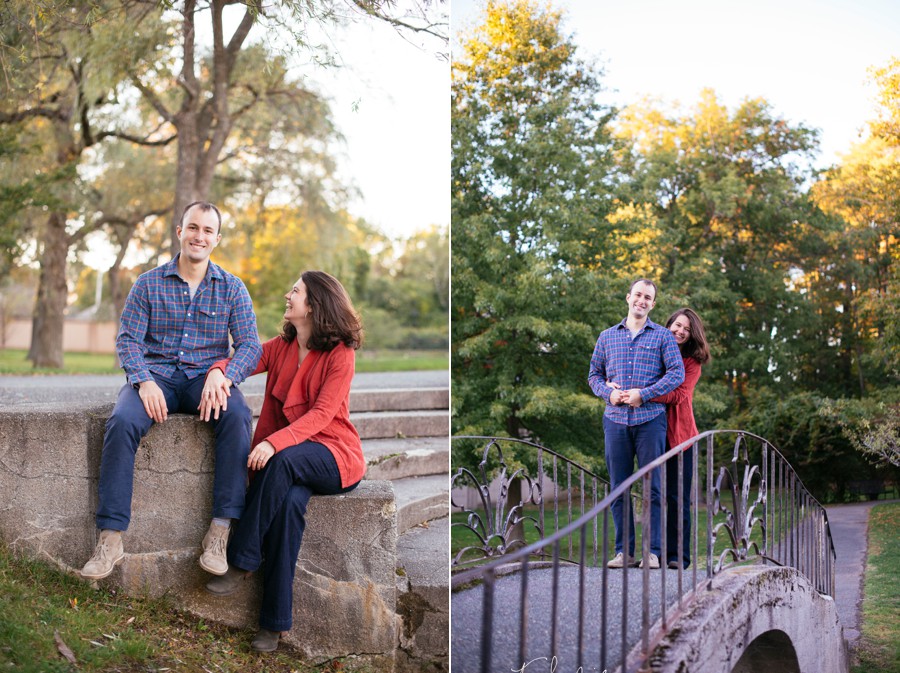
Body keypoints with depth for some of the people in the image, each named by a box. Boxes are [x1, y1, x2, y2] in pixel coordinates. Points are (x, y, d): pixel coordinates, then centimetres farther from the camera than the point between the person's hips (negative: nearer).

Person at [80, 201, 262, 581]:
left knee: (237, 416, -34)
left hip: (206, 379, 0)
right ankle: (110, 539, -29)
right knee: (122, 422, -32)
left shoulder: (232, 288, 9)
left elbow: (250, 344, 1)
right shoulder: (149, 283, 9)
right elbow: (128, 339, 2)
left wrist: (224, 377, -20)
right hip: (156, 375, 0)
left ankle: (219, 533, -32)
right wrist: (143, 381, -18)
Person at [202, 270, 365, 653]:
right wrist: (217, 373, -22)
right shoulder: (282, 346, 10)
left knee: (285, 459, -36)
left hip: (335, 456, -4)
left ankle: (242, 563, -25)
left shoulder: (340, 354, -8)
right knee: (290, 501, -30)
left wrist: (276, 442, -32)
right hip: (290, 455, 4)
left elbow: (321, 413, -18)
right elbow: (240, 361, 4)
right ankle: (274, 622, -28)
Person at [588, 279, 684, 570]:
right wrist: (609, 393, -4)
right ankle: (623, 551, 9)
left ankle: (652, 552, 1)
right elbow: (594, 374, 18)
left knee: (653, 487, -3)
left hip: (650, 418, -2)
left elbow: (677, 373, -3)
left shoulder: (662, 336, 8)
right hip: (615, 419, 3)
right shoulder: (607, 336, 16)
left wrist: (643, 394, -12)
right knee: (619, 488, 3)